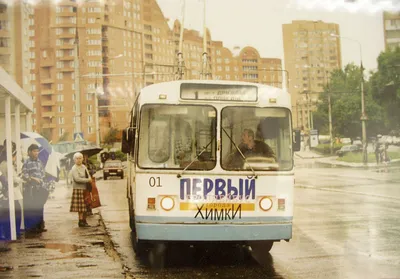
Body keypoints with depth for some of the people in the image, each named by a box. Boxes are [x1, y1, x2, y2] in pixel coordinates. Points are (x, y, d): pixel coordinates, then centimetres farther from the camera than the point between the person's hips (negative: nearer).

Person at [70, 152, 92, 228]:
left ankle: (84, 221, 17)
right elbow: (77, 179, -22)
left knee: (85, 206, 9)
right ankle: (81, 222, 1)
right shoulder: (74, 169, -11)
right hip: (78, 189, -8)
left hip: (85, 189, 8)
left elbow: (88, 176, 23)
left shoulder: (83, 167, 13)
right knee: (81, 207, -6)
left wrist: (90, 179, 2)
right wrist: (87, 180, -16)